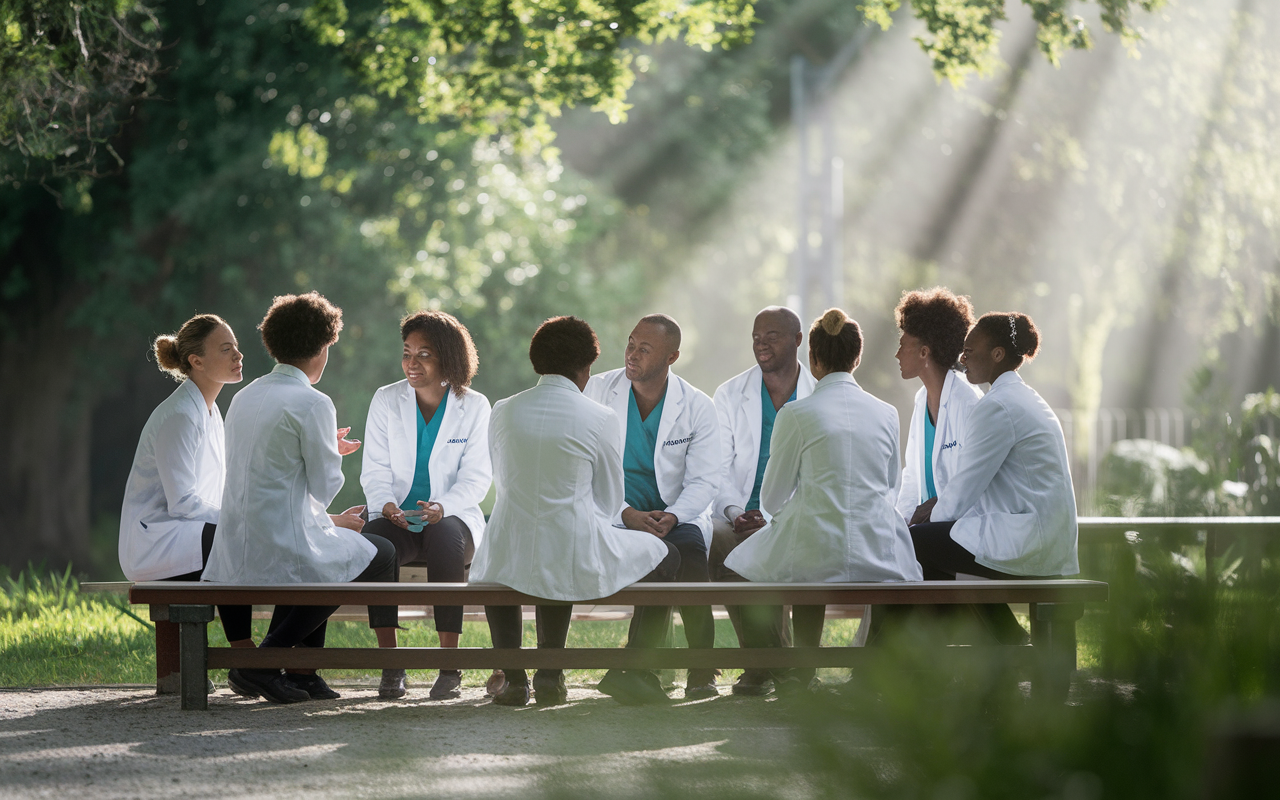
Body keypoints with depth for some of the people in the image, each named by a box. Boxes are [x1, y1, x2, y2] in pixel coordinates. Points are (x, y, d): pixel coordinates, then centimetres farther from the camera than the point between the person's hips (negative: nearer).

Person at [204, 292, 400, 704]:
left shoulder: (246, 396, 12)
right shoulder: (312, 403, -12)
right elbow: (324, 485, -5)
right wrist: (332, 454, 16)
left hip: (235, 553, 8)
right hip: (283, 550, -8)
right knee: (381, 555, 14)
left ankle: (302, 670, 24)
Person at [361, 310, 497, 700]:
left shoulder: (474, 407, 3)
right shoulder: (386, 400, 7)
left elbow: (476, 477, -1)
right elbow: (375, 468, 5)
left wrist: (441, 507, -20)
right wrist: (386, 503, -17)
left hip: (453, 517, -1)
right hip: (398, 518, 1)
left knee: (445, 538, -38)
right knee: (373, 540, -34)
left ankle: (449, 666, -34)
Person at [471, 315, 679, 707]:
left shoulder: (502, 411, 5)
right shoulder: (601, 420, -6)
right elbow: (610, 501, 5)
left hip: (511, 561, 4)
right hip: (578, 562, -4)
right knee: (667, 557, 23)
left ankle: (513, 677, 28)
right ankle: (629, 669, 12)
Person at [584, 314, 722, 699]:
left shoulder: (698, 407, -1)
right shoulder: (599, 390, 0)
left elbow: (703, 480, -3)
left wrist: (671, 517, -23)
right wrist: (627, 514, -19)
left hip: (677, 514, 0)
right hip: (613, 514, 0)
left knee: (689, 547, -34)